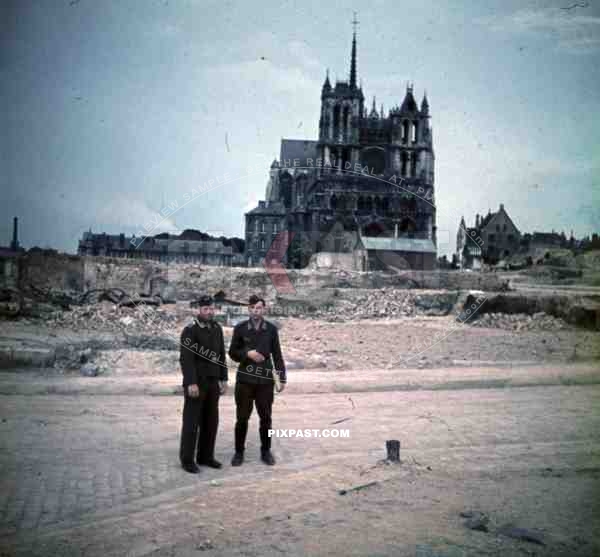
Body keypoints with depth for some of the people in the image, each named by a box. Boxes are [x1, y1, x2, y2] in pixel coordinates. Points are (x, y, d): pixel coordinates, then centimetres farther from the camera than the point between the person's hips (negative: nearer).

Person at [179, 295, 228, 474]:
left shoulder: (217, 328, 8)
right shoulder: (189, 330, -13)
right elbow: (186, 358, -19)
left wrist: (223, 379, 9)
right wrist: (191, 383, -24)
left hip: (212, 382, 7)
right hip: (195, 382, -7)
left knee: (211, 420, 10)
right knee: (191, 421, -1)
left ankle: (205, 456, 22)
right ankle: (187, 460, 10)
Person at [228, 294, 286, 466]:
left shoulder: (271, 329, 1)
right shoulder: (240, 328, -2)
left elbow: (277, 355, 4)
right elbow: (233, 353, 2)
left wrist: (282, 378, 1)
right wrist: (247, 353, -17)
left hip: (265, 380, 1)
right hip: (245, 379, -1)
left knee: (266, 418, 7)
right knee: (242, 418, 5)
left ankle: (266, 451, 22)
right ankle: (239, 452, 18)